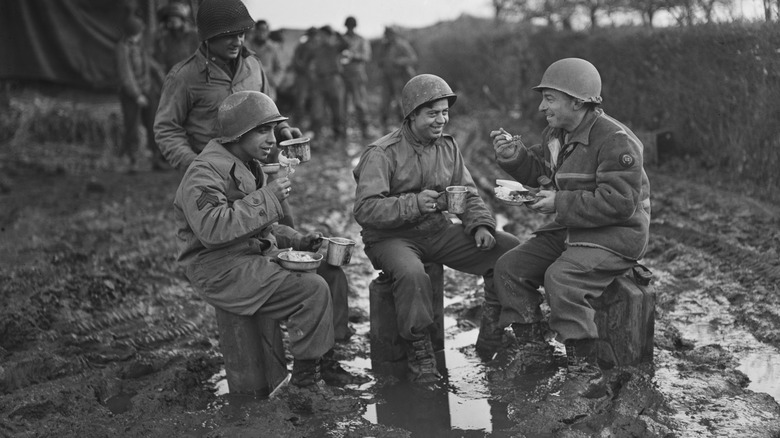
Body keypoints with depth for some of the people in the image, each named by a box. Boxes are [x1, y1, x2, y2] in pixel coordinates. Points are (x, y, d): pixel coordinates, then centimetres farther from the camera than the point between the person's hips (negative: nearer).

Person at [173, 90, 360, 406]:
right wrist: (267, 198, -26)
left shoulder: (249, 166, 18)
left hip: (257, 256, 10)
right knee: (312, 290, -22)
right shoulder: (204, 173, -15)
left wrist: (297, 240, 9)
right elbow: (212, 229, -31)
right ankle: (303, 378, -9)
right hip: (221, 270, -10)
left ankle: (326, 358, 9)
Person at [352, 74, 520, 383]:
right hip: (391, 237, -6)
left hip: (437, 232, 6)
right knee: (412, 275, -40)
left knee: (512, 250, -8)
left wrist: (480, 225, -10)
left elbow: (468, 194, 11)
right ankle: (419, 352, -17)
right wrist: (415, 203, -30)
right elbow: (365, 209, -20)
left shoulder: (447, 146, 10)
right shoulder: (382, 153, -11)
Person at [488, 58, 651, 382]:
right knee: (509, 267, -4)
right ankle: (533, 354, 3)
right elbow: (538, 171, 22)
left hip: (616, 234, -9)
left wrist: (560, 204, -23)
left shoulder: (614, 140, -19)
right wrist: (514, 157, 0)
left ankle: (584, 367, -17)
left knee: (561, 278, -31)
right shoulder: (555, 134, 8)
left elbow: (618, 203, -25)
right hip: (569, 229, 9)